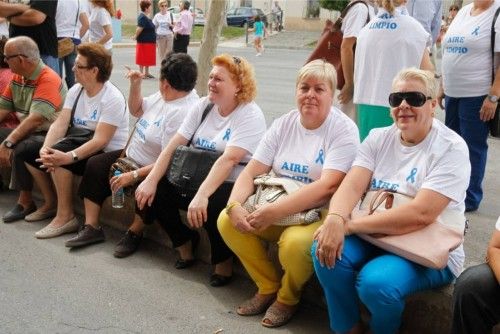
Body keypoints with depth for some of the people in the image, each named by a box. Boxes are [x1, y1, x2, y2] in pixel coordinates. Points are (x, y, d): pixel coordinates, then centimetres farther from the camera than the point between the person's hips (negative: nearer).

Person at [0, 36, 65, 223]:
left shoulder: (48, 80, -20)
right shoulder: (18, 77, 8)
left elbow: (36, 119, -30)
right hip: (27, 132, 9)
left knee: (20, 149, -32)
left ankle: (25, 201, -17)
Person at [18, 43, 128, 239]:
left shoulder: (112, 98, -20)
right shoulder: (75, 91, 4)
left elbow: (100, 140, -28)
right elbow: (60, 123, -4)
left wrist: (69, 157, -39)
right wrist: (45, 147, -23)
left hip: (105, 154, -9)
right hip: (79, 143, 9)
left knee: (59, 158, -32)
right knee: (28, 152, 2)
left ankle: (66, 217, -20)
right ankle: (51, 203, 17)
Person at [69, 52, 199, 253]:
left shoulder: (183, 112, -29)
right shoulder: (164, 95, 1)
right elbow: (136, 110, 19)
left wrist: (134, 176, -29)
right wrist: (135, 85, 3)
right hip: (132, 155, 10)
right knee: (95, 165, 3)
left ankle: (134, 233, -4)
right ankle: (91, 228, 3)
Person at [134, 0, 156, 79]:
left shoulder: (146, 17, 13)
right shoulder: (142, 17, -18)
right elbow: (139, 28, -26)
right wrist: (136, 36, -14)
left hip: (149, 41, 10)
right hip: (144, 42, -10)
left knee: (148, 58, 14)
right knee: (143, 58, -2)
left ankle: (147, 73, 22)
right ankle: (142, 73, 3)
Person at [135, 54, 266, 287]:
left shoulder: (250, 115, -13)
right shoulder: (202, 106, 6)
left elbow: (228, 160, -27)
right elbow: (174, 145, 0)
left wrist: (201, 196, -37)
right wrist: (151, 180, -12)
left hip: (232, 186, -6)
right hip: (195, 179, 6)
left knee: (211, 205, -36)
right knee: (154, 191, -13)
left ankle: (223, 261, -4)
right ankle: (185, 242, 13)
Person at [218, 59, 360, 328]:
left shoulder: (344, 130, -11)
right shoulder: (283, 125, 6)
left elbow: (328, 186, -24)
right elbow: (251, 171, 1)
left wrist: (275, 211, -31)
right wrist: (234, 205, -20)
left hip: (319, 214, -6)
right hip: (275, 209, 6)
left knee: (295, 243, -35)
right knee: (227, 221, -14)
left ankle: (288, 298, 1)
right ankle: (268, 286, 7)